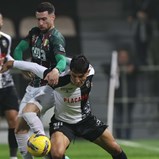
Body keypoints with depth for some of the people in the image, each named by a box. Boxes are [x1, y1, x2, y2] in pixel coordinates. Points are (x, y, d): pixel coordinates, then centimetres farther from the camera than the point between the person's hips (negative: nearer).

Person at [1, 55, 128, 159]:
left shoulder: (90, 73, -21)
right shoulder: (60, 80, -34)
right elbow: (35, 67, -23)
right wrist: (13, 63, -12)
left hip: (86, 119, 4)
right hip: (62, 121, -4)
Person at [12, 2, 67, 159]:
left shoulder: (56, 37, -15)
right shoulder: (34, 32, 7)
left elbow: (62, 60, -32)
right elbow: (19, 49, 14)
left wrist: (56, 70, -54)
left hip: (49, 87, -8)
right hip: (33, 86, 8)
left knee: (28, 111, -32)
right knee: (19, 128, 3)